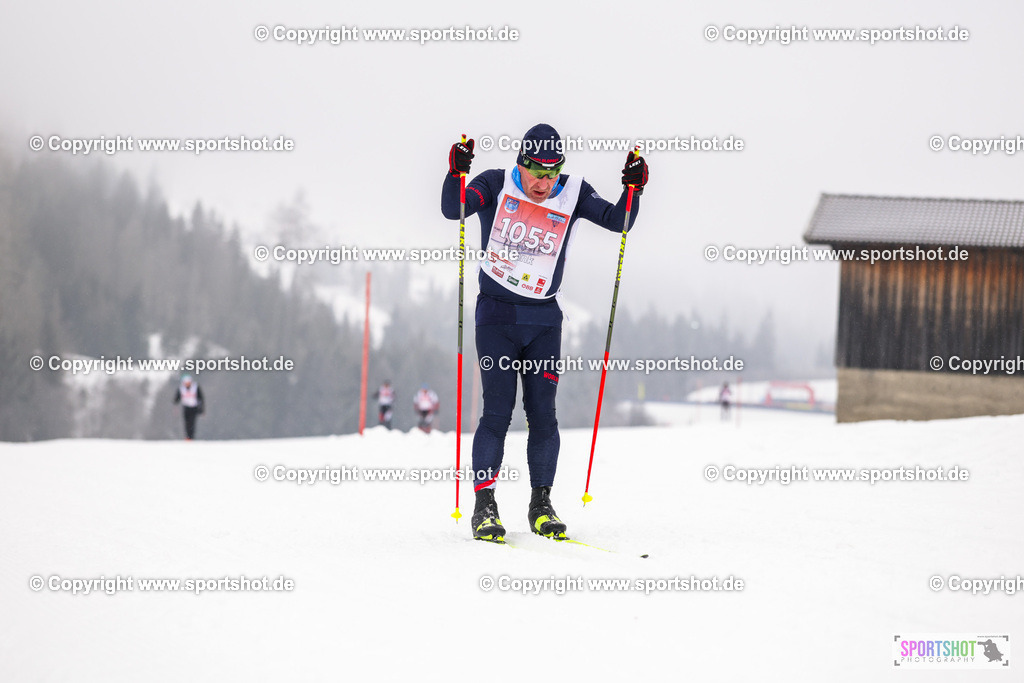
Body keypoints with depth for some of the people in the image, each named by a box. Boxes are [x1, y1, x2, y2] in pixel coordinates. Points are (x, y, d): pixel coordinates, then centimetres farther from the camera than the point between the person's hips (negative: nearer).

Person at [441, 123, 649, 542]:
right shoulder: (496, 185, -6)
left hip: (544, 320, 2)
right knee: (498, 411, -9)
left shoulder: (572, 193, 0)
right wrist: (456, 174, -35)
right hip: (497, 315, -2)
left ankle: (541, 504, 13)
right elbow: (452, 210, -18)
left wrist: (633, 189, -22)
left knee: (542, 414, 0)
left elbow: (617, 221, -5)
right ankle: (484, 506, -1)